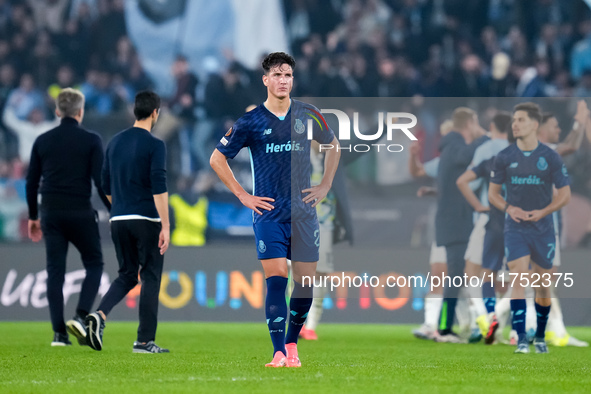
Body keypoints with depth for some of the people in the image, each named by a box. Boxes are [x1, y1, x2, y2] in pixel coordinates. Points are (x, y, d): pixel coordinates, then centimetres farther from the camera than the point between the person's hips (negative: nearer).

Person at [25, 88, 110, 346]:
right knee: (94, 265, 11)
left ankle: (59, 332, 0)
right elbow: (101, 180, -7)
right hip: (81, 213, -3)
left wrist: (33, 216, 19)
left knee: (55, 271, 5)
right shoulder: (91, 141, -3)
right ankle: (81, 316, -10)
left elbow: (31, 182, 9)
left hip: (51, 214, 3)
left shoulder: (42, 141, 7)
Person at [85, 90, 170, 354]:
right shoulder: (154, 145, -9)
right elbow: (159, 188, -17)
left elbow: (106, 186, 16)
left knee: (127, 275, 14)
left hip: (119, 221, 6)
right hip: (146, 220, -6)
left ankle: (99, 316, -10)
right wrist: (165, 226, -16)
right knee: (150, 278, 3)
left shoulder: (115, 143, 10)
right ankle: (144, 340, 2)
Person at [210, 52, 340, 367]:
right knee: (276, 280, -13)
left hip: (304, 212, 3)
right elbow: (217, 158, 6)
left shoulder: (307, 115, 6)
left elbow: (333, 145, 23)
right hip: (268, 214, -3)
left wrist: (325, 186, 14)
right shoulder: (251, 122, -2)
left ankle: (291, 344, 19)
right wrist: (243, 196, 1)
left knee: (305, 282, 2)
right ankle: (279, 353, -15)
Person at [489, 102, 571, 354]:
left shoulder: (550, 157, -2)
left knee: (543, 285, 9)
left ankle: (540, 337, 27)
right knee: (518, 279, -15)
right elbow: (493, 193, 9)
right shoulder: (504, 157, 1)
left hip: (543, 228, 1)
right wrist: (508, 207, -11)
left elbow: (565, 194, 3)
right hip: (515, 229, -1)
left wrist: (543, 212, -12)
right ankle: (521, 339, -20)